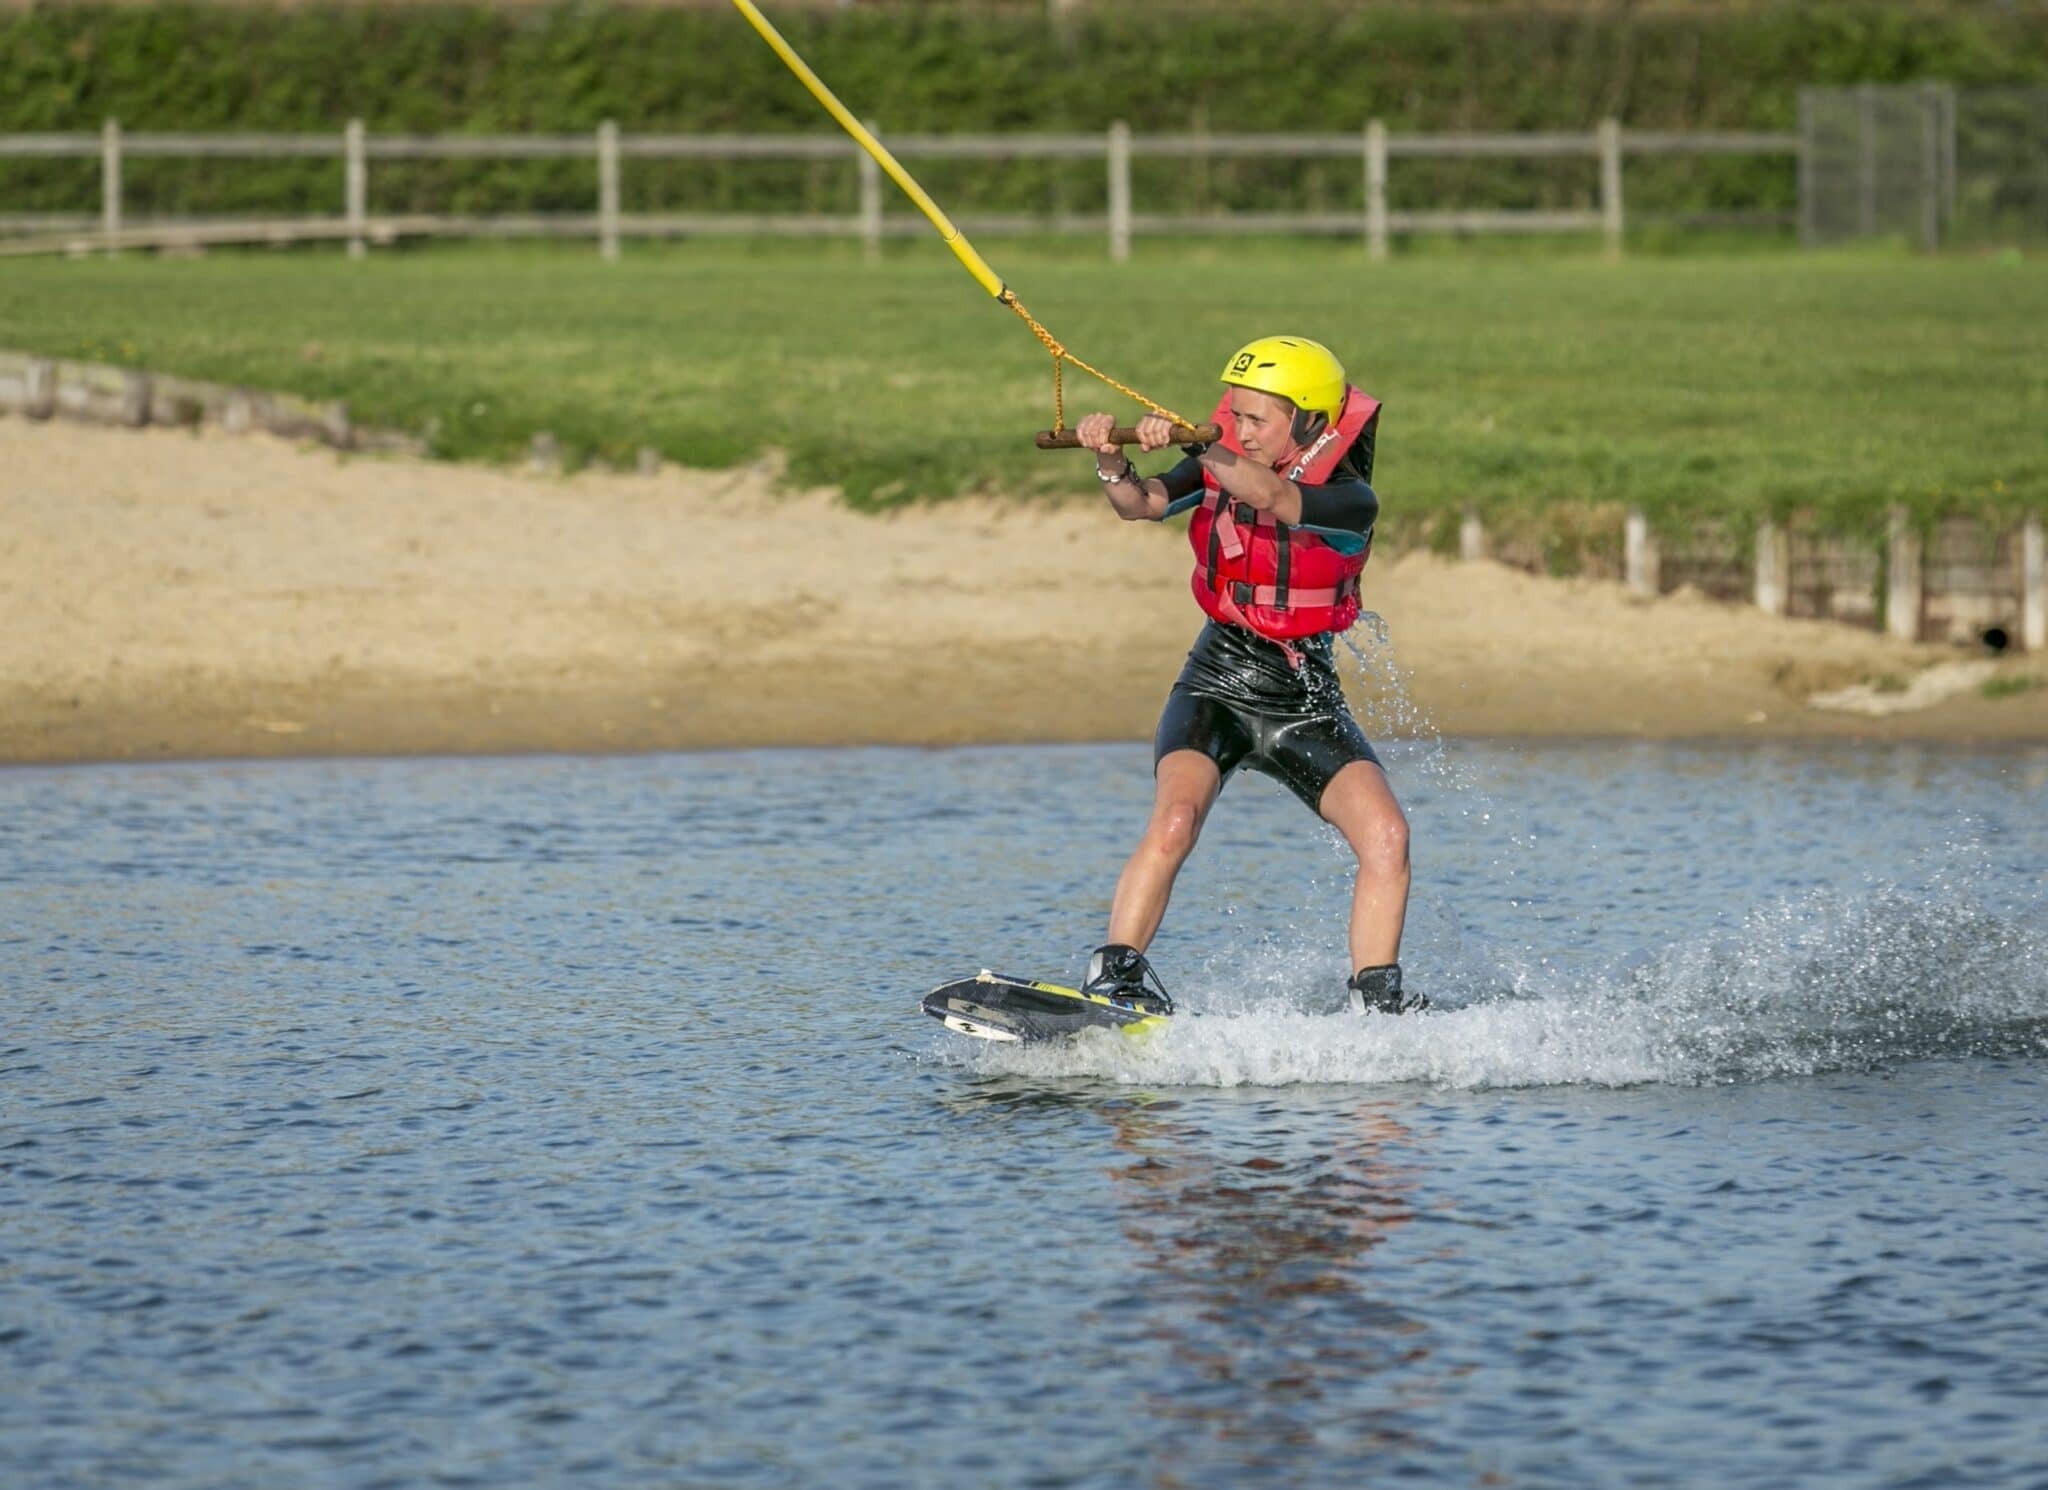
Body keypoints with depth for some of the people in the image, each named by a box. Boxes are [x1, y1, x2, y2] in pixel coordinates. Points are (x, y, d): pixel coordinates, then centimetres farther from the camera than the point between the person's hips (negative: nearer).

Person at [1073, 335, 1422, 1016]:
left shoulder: (1349, 501, -15)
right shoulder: (1220, 467, -3)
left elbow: (1273, 499, -35)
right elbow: (1142, 504, -18)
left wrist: (1185, 441, -50)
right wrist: (1112, 463, -41)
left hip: (1306, 697, -1)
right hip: (1216, 684, 1)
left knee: (1386, 837, -16)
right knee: (1175, 820, -25)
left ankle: (1376, 999, -5)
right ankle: (1112, 979, -23)